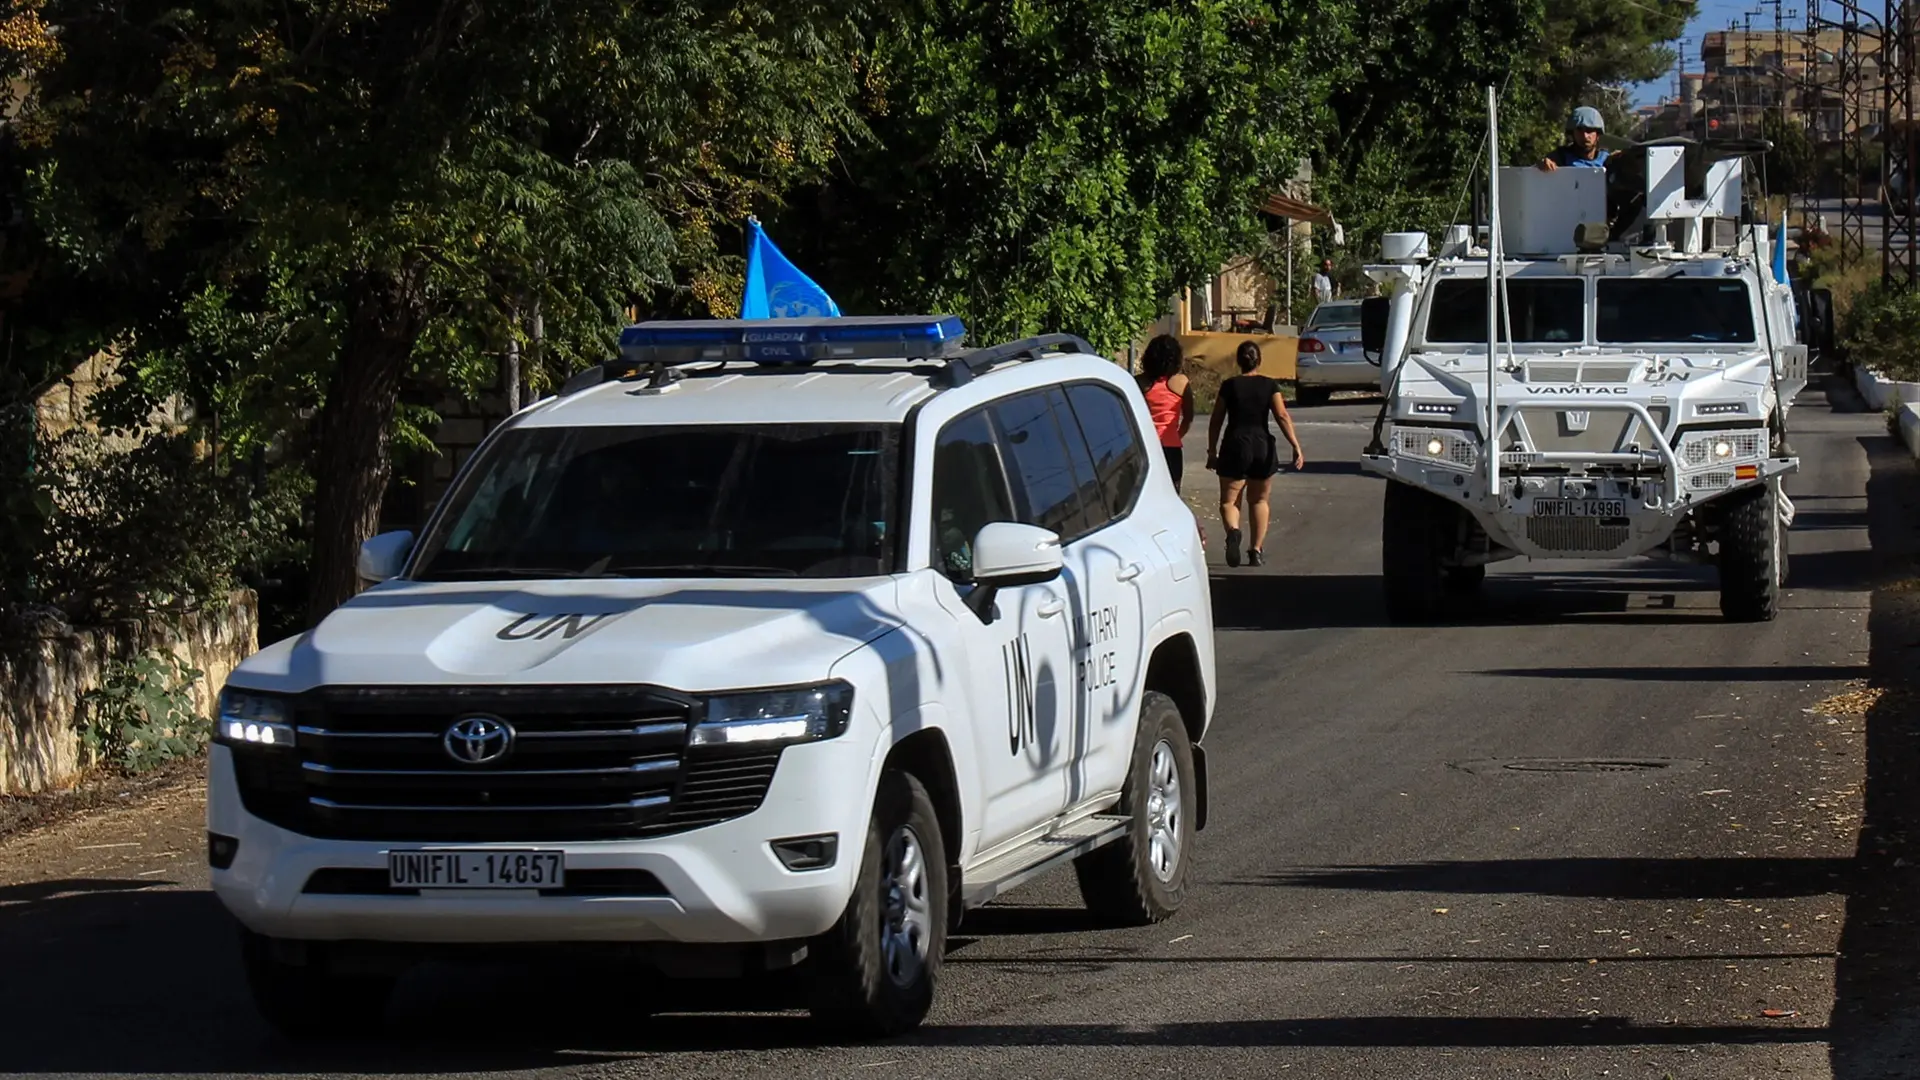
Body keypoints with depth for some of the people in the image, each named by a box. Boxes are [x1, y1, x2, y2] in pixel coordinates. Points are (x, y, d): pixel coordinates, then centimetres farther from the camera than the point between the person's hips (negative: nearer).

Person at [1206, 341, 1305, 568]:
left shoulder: (1229, 386, -1)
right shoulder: (1269, 386, 0)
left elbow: (1216, 422, 1)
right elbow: (1282, 417, -8)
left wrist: (1212, 452, 10)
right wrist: (1296, 447, -9)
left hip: (1235, 446, -2)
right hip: (1263, 447, 2)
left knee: (1229, 500, 6)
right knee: (1259, 500, 17)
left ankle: (1233, 531, -25)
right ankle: (1256, 550, 16)